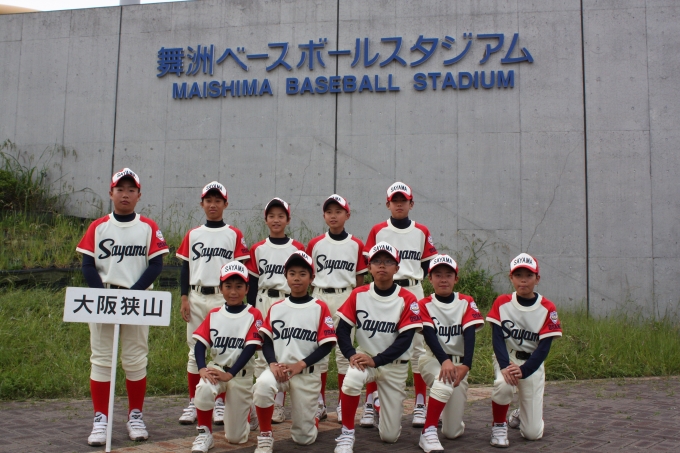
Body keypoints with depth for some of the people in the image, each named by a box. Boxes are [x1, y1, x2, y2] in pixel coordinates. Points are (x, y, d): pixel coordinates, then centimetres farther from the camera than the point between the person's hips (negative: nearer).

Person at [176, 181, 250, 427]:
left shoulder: (234, 235, 4)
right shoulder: (192, 235, 10)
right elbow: (185, 268, 10)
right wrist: (184, 298, 1)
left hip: (223, 298, -2)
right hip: (196, 298, 2)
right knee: (195, 350, 5)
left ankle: (220, 402, 10)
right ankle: (193, 402, 14)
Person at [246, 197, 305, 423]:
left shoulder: (298, 248, 3)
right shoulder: (257, 249, 7)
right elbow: (253, 282, 7)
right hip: (263, 303, 2)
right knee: (261, 354, 3)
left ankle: (278, 405, 6)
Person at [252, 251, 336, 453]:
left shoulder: (320, 308, -2)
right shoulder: (275, 308, 8)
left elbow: (326, 345, -6)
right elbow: (266, 341, 7)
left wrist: (300, 365, -16)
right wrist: (273, 364, -13)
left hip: (308, 374, -2)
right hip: (279, 369, 2)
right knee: (262, 385, -34)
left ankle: (313, 420, 36)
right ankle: (265, 437, -12)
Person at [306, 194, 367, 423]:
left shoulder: (356, 245, 4)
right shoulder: (315, 244, 6)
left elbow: (359, 278, 6)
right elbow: (309, 276, 9)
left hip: (346, 298, -1)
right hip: (320, 298, 1)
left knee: (344, 350, 3)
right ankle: (319, 403, 13)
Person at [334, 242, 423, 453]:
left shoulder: (407, 299, -12)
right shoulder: (358, 294, -5)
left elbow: (405, 339, -15)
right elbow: (342, 328, -5)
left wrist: (376, 360, -24)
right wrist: (352, 354, -22)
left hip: (395, 365, 0)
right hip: (364, 358, 1)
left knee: (390, 436, 1)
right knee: (351, 380, -37)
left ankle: (388, 408, 37)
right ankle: (347, 433, -16)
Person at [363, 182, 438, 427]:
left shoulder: (422, 232, 8)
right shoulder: (378, 231, 5)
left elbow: (427, 264, 11)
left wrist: (412, 280, -1)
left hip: (413, 293, 1)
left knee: (418, 348, 1)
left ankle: (420, 406, 9)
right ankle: (369, 405, 2)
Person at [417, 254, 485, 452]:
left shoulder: (466, 303, 0)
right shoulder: (424, 305, -4)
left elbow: (469, 335, -13)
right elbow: (430, 337, -17)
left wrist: (466, 365, -30)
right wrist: (445, 361, -35)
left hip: (458, 363, 2)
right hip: (433, 360, -2)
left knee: (452, 432, -2)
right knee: (444, 381, -39)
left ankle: (446, 412, 34)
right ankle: (428, 432, -26)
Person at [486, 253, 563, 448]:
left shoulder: (547, 308, -10)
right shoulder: (501, 303, -8)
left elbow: (544, 347, -14)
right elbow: (497, 338, -14)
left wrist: (523, 370, -28)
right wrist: (505, 366, -31)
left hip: (532, 363, 1)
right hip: (506, 359, 0)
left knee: (533, 433, -2)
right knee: (503, 384, -38)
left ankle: (519, 415, 36)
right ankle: (499, 425, -8)